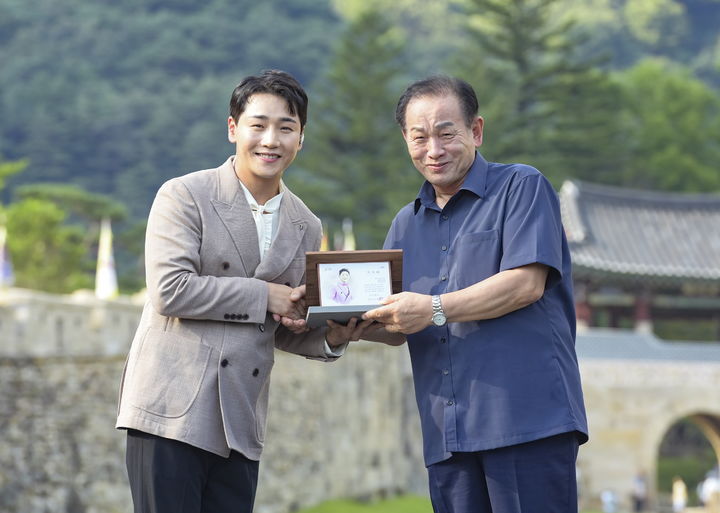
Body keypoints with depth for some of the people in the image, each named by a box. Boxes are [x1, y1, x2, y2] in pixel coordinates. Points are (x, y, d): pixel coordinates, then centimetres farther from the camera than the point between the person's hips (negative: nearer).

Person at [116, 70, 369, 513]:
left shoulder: (306, 228, 14)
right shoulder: (184, 196, -2)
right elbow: (170, 290, -14)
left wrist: (331, 338, -1)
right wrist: (263, 295, -11)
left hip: (241, 424, 5)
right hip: (173, 410, -5)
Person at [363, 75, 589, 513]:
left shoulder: (522, 188, 2)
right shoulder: (407, 223, 22)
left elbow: (526, 283, -12)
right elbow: (398, 328, 19)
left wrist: (435, 310, -15)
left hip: (529, 421, -6)